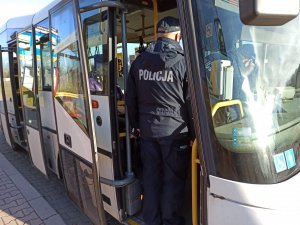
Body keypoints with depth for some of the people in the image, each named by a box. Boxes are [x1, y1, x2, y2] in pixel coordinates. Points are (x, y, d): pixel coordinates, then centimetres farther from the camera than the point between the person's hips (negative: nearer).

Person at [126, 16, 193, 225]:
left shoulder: (139, 61, 6)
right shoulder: (182, 61, -8)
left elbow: (130, 98, 10)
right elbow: (191, 100, -7)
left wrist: (136, 124, 19)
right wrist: (193, 130, 3)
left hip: (147, 129, 5)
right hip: (174, 129, -4)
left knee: (151, 175, 14)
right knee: (174, 178, 9)